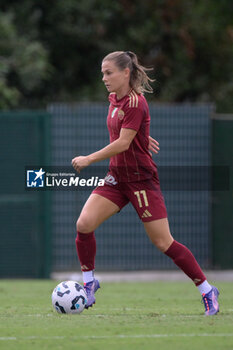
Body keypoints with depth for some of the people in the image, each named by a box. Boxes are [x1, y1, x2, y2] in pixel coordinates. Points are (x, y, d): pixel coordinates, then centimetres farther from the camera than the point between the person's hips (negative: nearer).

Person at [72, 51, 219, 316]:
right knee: (84, 224, -11)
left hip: (142, 179, -7)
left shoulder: (135, 103, -18)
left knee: (163, 243, -6)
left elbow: (123, 143, -23)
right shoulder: (114, 99, 7)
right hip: (116, 177, 7)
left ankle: (207, 290, 7)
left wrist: (89, 159, -19)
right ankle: (89, 283, 4)